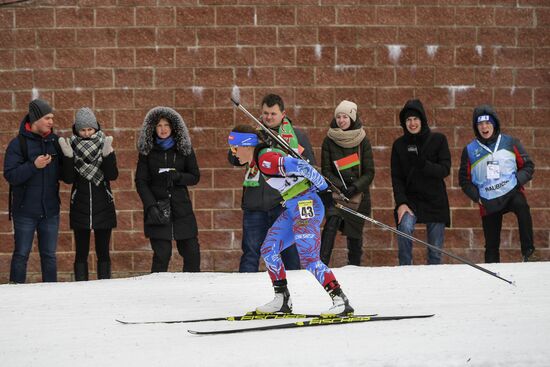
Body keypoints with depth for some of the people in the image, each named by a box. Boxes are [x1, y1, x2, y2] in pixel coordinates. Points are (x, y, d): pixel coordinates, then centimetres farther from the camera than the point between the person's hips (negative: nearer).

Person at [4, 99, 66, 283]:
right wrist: (33, 166, -25)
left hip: (50, 210, 3)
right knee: (21, 254, 2)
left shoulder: (55, 142, 4)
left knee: (49, 254, 9)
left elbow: (63, 174, 10)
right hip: (25, 211, -3)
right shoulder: (18, 143, -7)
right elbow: (10, 175, -14)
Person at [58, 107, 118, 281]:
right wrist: (68, 157, -20)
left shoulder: (104, 144, 1)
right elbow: (68, 178, -6)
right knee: (81, 253, 2)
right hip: (80, 208, 0)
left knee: (103, 252, 3)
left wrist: (108, 154, -22)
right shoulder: (72, 146, 0)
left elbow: (112, 175, -7)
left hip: (103, 207, 0)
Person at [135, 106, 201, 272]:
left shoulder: (184, 148, 7)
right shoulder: (147, 150, 4)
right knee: (162, 254, -8)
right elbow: (140, 182, 0)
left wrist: (177, 176, -12)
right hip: (158, 208, -2)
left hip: (181, 207, 2)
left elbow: (195, 177, 8)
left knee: (192, 253, -1)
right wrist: (151, 206, -13)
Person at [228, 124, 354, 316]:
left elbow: (298, 166, -24)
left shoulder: (265, 159, -17)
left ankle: (341, 301, -17)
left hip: (306, 206, -10)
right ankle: (282, 300, 14)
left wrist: (323, 186, -16)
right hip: (292, 208, 10)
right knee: (268, 250, 9)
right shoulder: (259, 159, 14)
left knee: (309, 259, -16)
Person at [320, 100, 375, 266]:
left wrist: (355, 187, -16)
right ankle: (322, 264, -30)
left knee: (354, 235, 4)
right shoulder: (329, 141, 1)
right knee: (332, 221, -25)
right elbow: (326, 171, 0)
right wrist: (341, 187, -15)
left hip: (358, 194, 1)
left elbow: (369, 173, 0)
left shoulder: (362, 141, 0)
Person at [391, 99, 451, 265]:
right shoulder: (399, 145, 4)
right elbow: (396, 177, 1)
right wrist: (400, 202, -13)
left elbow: (445, 170, -8)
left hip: (435, 201, 0)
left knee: (435, 251, 3)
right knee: (405, 227, -29)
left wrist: (422, 164, -25)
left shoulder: (438, 140, 0)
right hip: (410, 199, 0)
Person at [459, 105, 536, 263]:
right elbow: (464, 179, 12)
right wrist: (477, 196, -3)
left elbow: (528, 166, 6)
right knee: (491, 244, 5)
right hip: (488, 201, 2)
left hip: (512, 192, -2)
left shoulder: (510, 143, 1)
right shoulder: (470, 150, 4)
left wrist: (517, 180, -13)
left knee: (521, 205, -36)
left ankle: (528, 252, -32)